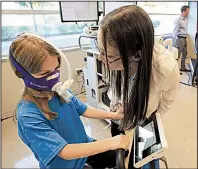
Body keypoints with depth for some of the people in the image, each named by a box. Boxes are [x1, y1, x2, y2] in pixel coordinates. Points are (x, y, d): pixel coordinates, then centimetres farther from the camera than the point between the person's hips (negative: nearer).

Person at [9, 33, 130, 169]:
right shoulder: (27, 115, -29)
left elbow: (83, 109, 1)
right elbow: (64, 151, -29)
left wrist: (113, 115, -9)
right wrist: (110, 142, -32)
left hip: (84, 145, 5)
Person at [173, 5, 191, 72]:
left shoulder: (186, 19, 9)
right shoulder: (178, 20, -13)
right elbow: (175, 31, -14)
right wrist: (176, 42, -15)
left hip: (185, 38, 9)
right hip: (180, 39, -9)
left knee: (185, 54, 15)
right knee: (177, 55, -2)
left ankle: (183, 67, 26)